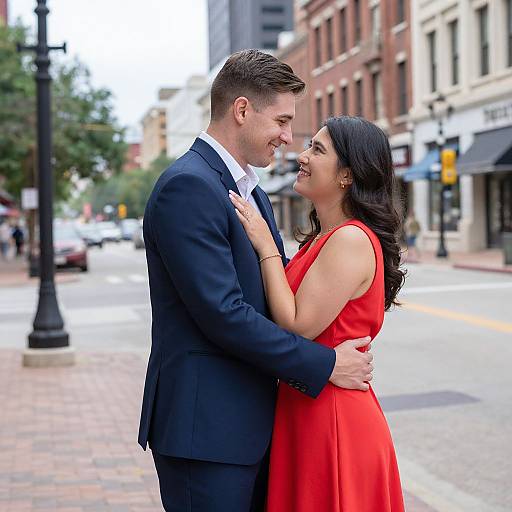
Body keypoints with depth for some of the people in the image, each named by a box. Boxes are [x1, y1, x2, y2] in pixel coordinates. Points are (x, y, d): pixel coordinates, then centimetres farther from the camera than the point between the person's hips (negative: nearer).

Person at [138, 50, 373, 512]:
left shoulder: (253, 193, 15)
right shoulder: (188, 186, -16)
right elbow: (223, 314, -22)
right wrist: (325, 364, -16)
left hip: (251, 422, 9)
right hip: (205, 426, -9)